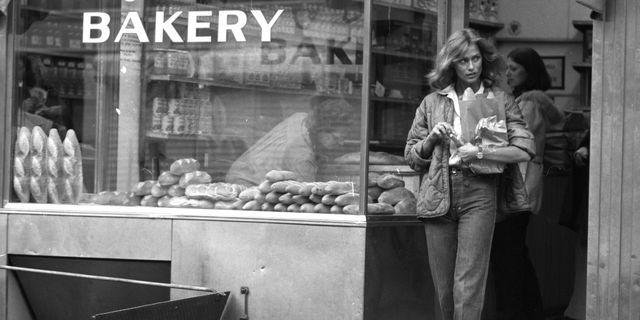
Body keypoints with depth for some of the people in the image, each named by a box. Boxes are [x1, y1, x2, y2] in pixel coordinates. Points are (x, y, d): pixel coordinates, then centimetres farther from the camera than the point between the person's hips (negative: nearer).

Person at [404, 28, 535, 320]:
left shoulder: (500, 101, 8)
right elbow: (411, 156, 17)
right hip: (438, 195, 3)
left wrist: (480, 153, -13)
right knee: (444, 288, 5)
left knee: (468, 286, -11)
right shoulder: (432, 102, 14)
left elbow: (525, 149, -3)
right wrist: (432, 139, -2)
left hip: (479, 194, -2)